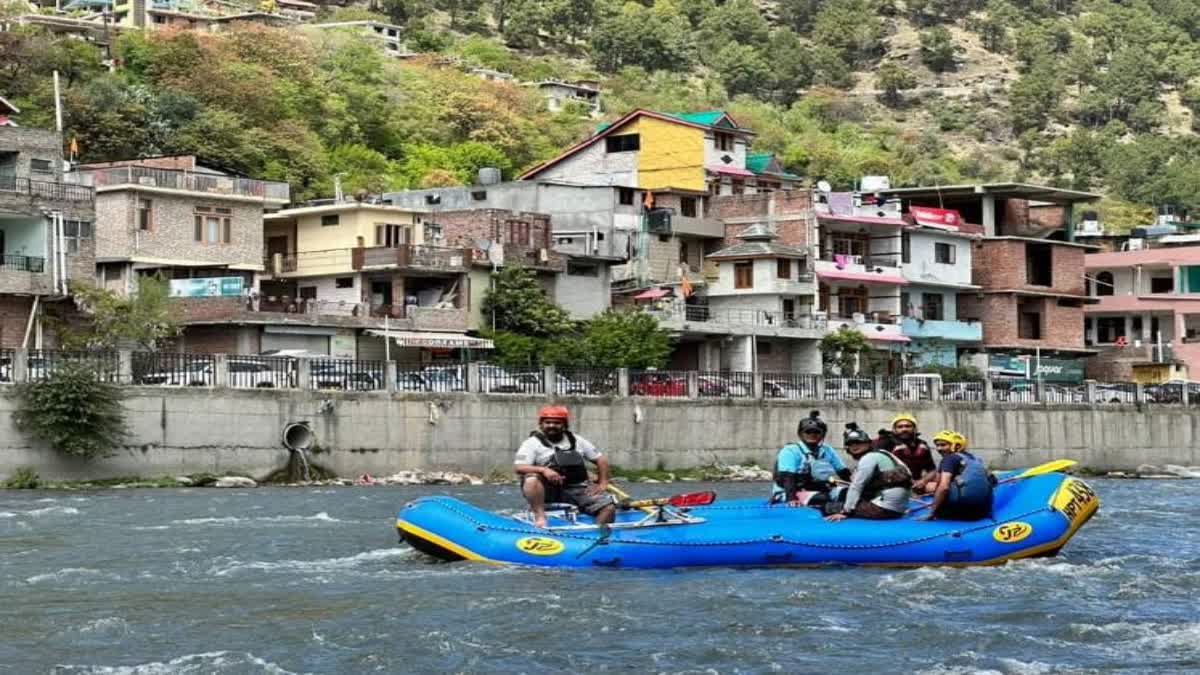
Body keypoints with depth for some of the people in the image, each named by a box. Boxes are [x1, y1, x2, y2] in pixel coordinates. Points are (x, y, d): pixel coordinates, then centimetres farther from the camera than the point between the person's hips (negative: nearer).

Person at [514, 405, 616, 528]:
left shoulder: (577, 441, 15)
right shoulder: (532, 443, 2)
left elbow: (601, 460, 20)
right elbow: (519, 468, -12)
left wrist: (602, 484, 5)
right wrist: (543, 469, -29)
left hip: (576, 488, 3)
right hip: (547, 490, -3)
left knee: (609, 507, -17)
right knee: (532, 478, -36)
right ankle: (539, 516, -36)